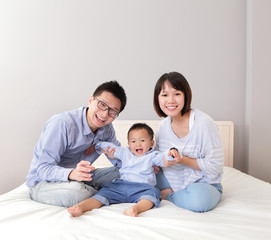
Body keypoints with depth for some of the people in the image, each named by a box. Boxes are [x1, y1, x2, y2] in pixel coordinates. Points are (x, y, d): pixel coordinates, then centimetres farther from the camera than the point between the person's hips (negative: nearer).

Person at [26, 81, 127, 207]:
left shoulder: (107, 128, -3)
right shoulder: (61, 123, -27)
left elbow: (121, 161, 4)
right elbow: (43, 168, -30)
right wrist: (71, 174, -49)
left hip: (80, 179, 6)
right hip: (43, 182, -6)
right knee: (76, 192, -37)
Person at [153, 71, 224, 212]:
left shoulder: (203, 123, -21)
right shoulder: (164, 124, -2)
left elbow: (215, 166, -19)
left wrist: (182, 160, -27)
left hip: (204, 184, -4)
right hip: (173, 182, 5)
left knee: (199, 199, -37)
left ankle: (167, 195, -8)